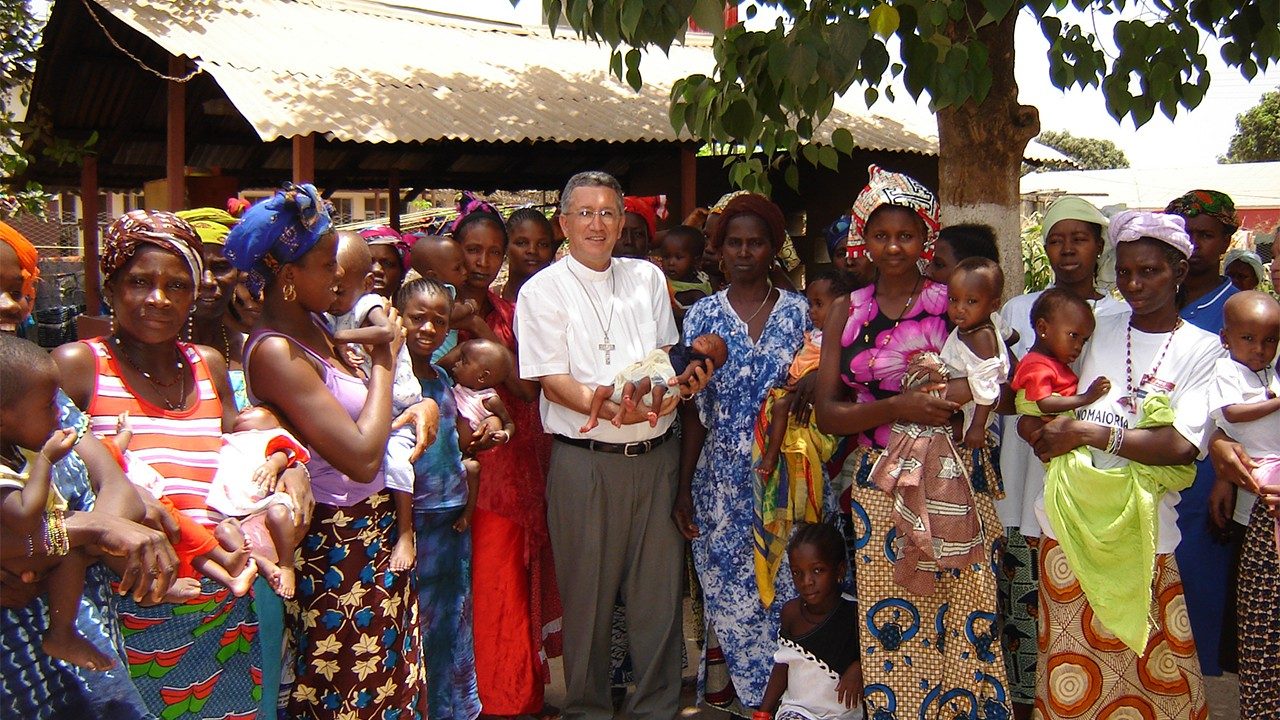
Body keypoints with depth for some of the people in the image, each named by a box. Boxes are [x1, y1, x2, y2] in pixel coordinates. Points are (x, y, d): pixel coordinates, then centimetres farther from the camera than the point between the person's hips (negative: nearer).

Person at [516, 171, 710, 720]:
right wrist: (606, 406, -25)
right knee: (588, 594, 3)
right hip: (585, 462, -3)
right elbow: (553, 381, -6)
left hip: (655, 456, 4)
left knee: (659, 588, 7)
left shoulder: (648, 278, 14)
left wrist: (685, 375, -6)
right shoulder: (543, 291, 1)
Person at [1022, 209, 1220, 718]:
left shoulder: (1202, 348, 0)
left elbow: (1182, 445, -12)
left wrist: (1087, 433, -15)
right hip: (1069, 521, 3)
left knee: (1146, 666, 2)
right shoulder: (1098, 331, 12)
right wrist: (1040, 423, -6)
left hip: (1141, 529, -3)